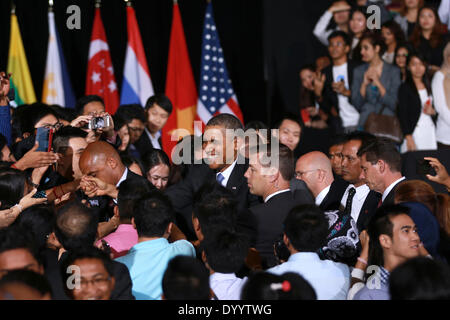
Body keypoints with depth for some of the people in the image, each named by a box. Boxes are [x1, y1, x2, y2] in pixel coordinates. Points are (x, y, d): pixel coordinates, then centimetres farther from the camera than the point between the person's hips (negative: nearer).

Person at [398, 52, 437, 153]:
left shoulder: (429, 87, 16)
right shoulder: (405, 88, 1)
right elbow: (402, 114, -5)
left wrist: (433, 112, 1)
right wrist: (408, 137, -14)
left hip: (430, 132, 4)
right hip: (414, 132, -4)